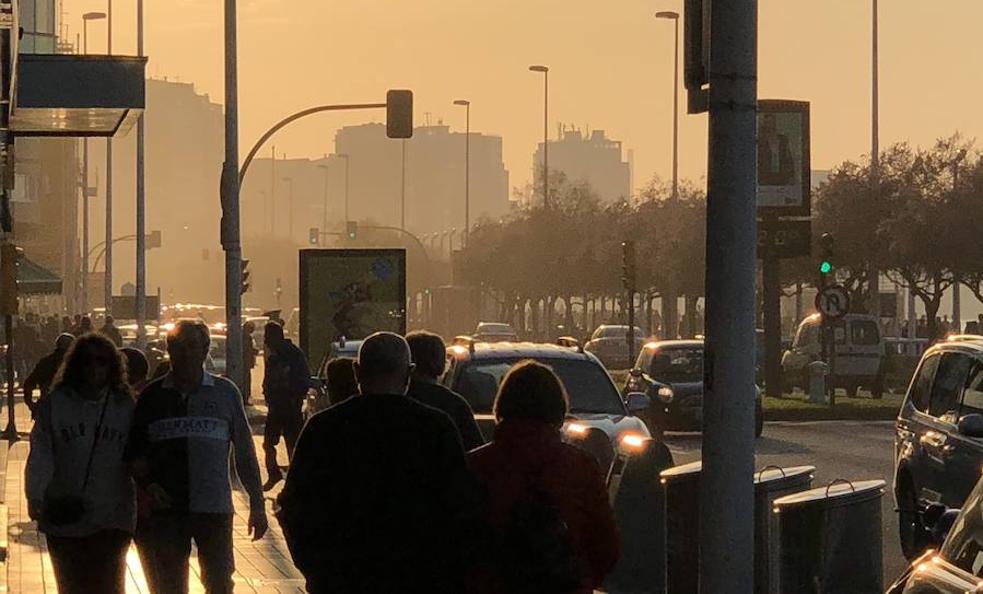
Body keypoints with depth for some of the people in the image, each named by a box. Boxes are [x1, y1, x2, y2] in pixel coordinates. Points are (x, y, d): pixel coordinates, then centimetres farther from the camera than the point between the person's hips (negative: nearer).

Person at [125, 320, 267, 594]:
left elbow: (244, 451, 6)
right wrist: (147, 484, -8)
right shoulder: (153, 396, 5)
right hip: (166, 509, 1)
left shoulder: (225, 392, 3)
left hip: (215, 508, -1)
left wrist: (257, 504, 4)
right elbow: (134, 453, 10)